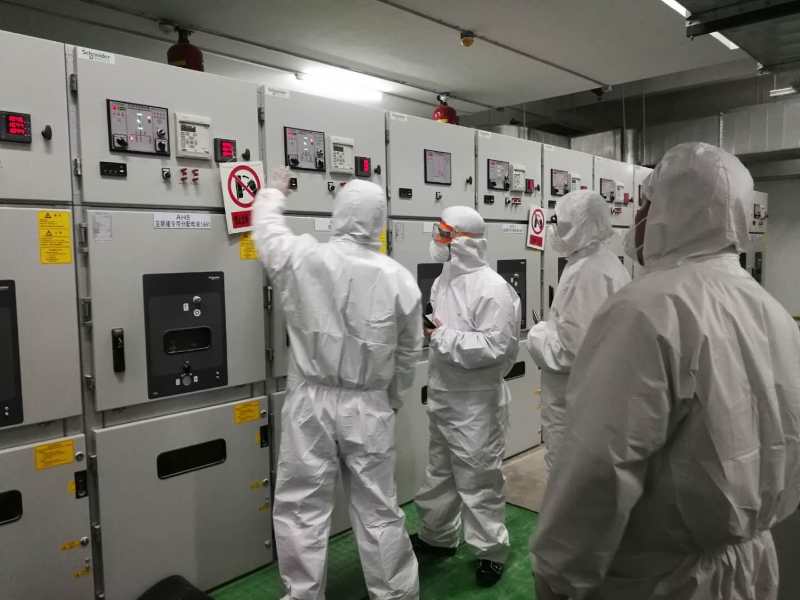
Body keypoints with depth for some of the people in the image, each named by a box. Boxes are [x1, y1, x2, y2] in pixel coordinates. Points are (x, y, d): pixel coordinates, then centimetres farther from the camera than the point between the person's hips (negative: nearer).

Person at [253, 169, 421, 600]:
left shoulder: (302, 259, -10)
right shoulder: (399, 278, -6)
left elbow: (266, 229, 12)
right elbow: (408, 354, 3)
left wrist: (273, 192, 32)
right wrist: (392, 398, 20)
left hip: (311, 403, -1)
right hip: (369, 407, 2)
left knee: (302, 509, 13)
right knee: (378, 509, 14)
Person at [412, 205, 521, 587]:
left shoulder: (492, 289, -19)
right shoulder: (444, 280, 9)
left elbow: (496, 347, -25)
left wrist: (444, 338, -22)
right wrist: (428, 330, 1)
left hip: (476, 402, -9)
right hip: (442, 395, 9)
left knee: (478, 479, 5)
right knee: (439, 472, 22)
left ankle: (490, 550, 25)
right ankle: (437, 536, 41)